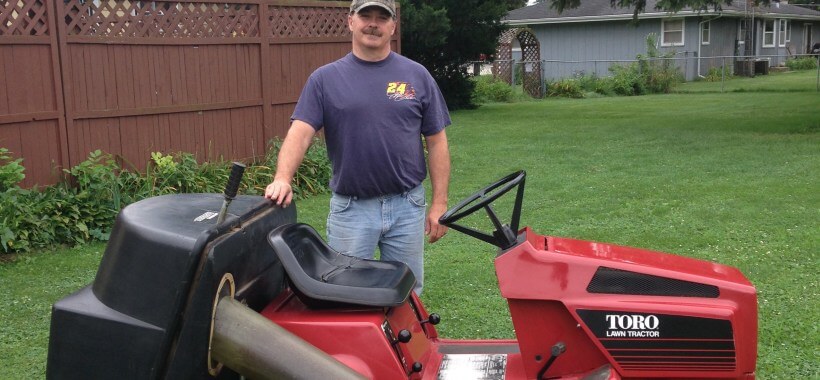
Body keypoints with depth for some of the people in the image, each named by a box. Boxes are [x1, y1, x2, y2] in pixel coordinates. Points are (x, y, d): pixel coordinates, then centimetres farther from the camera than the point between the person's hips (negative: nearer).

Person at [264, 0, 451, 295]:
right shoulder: (325, 79, 1)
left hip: (407, 205, 1)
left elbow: (436, 142, 4)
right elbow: (300, 133, -8)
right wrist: (282, 179, -26)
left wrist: (439, 203, -2)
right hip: (350, 208, -1)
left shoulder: (416, 76, 4)